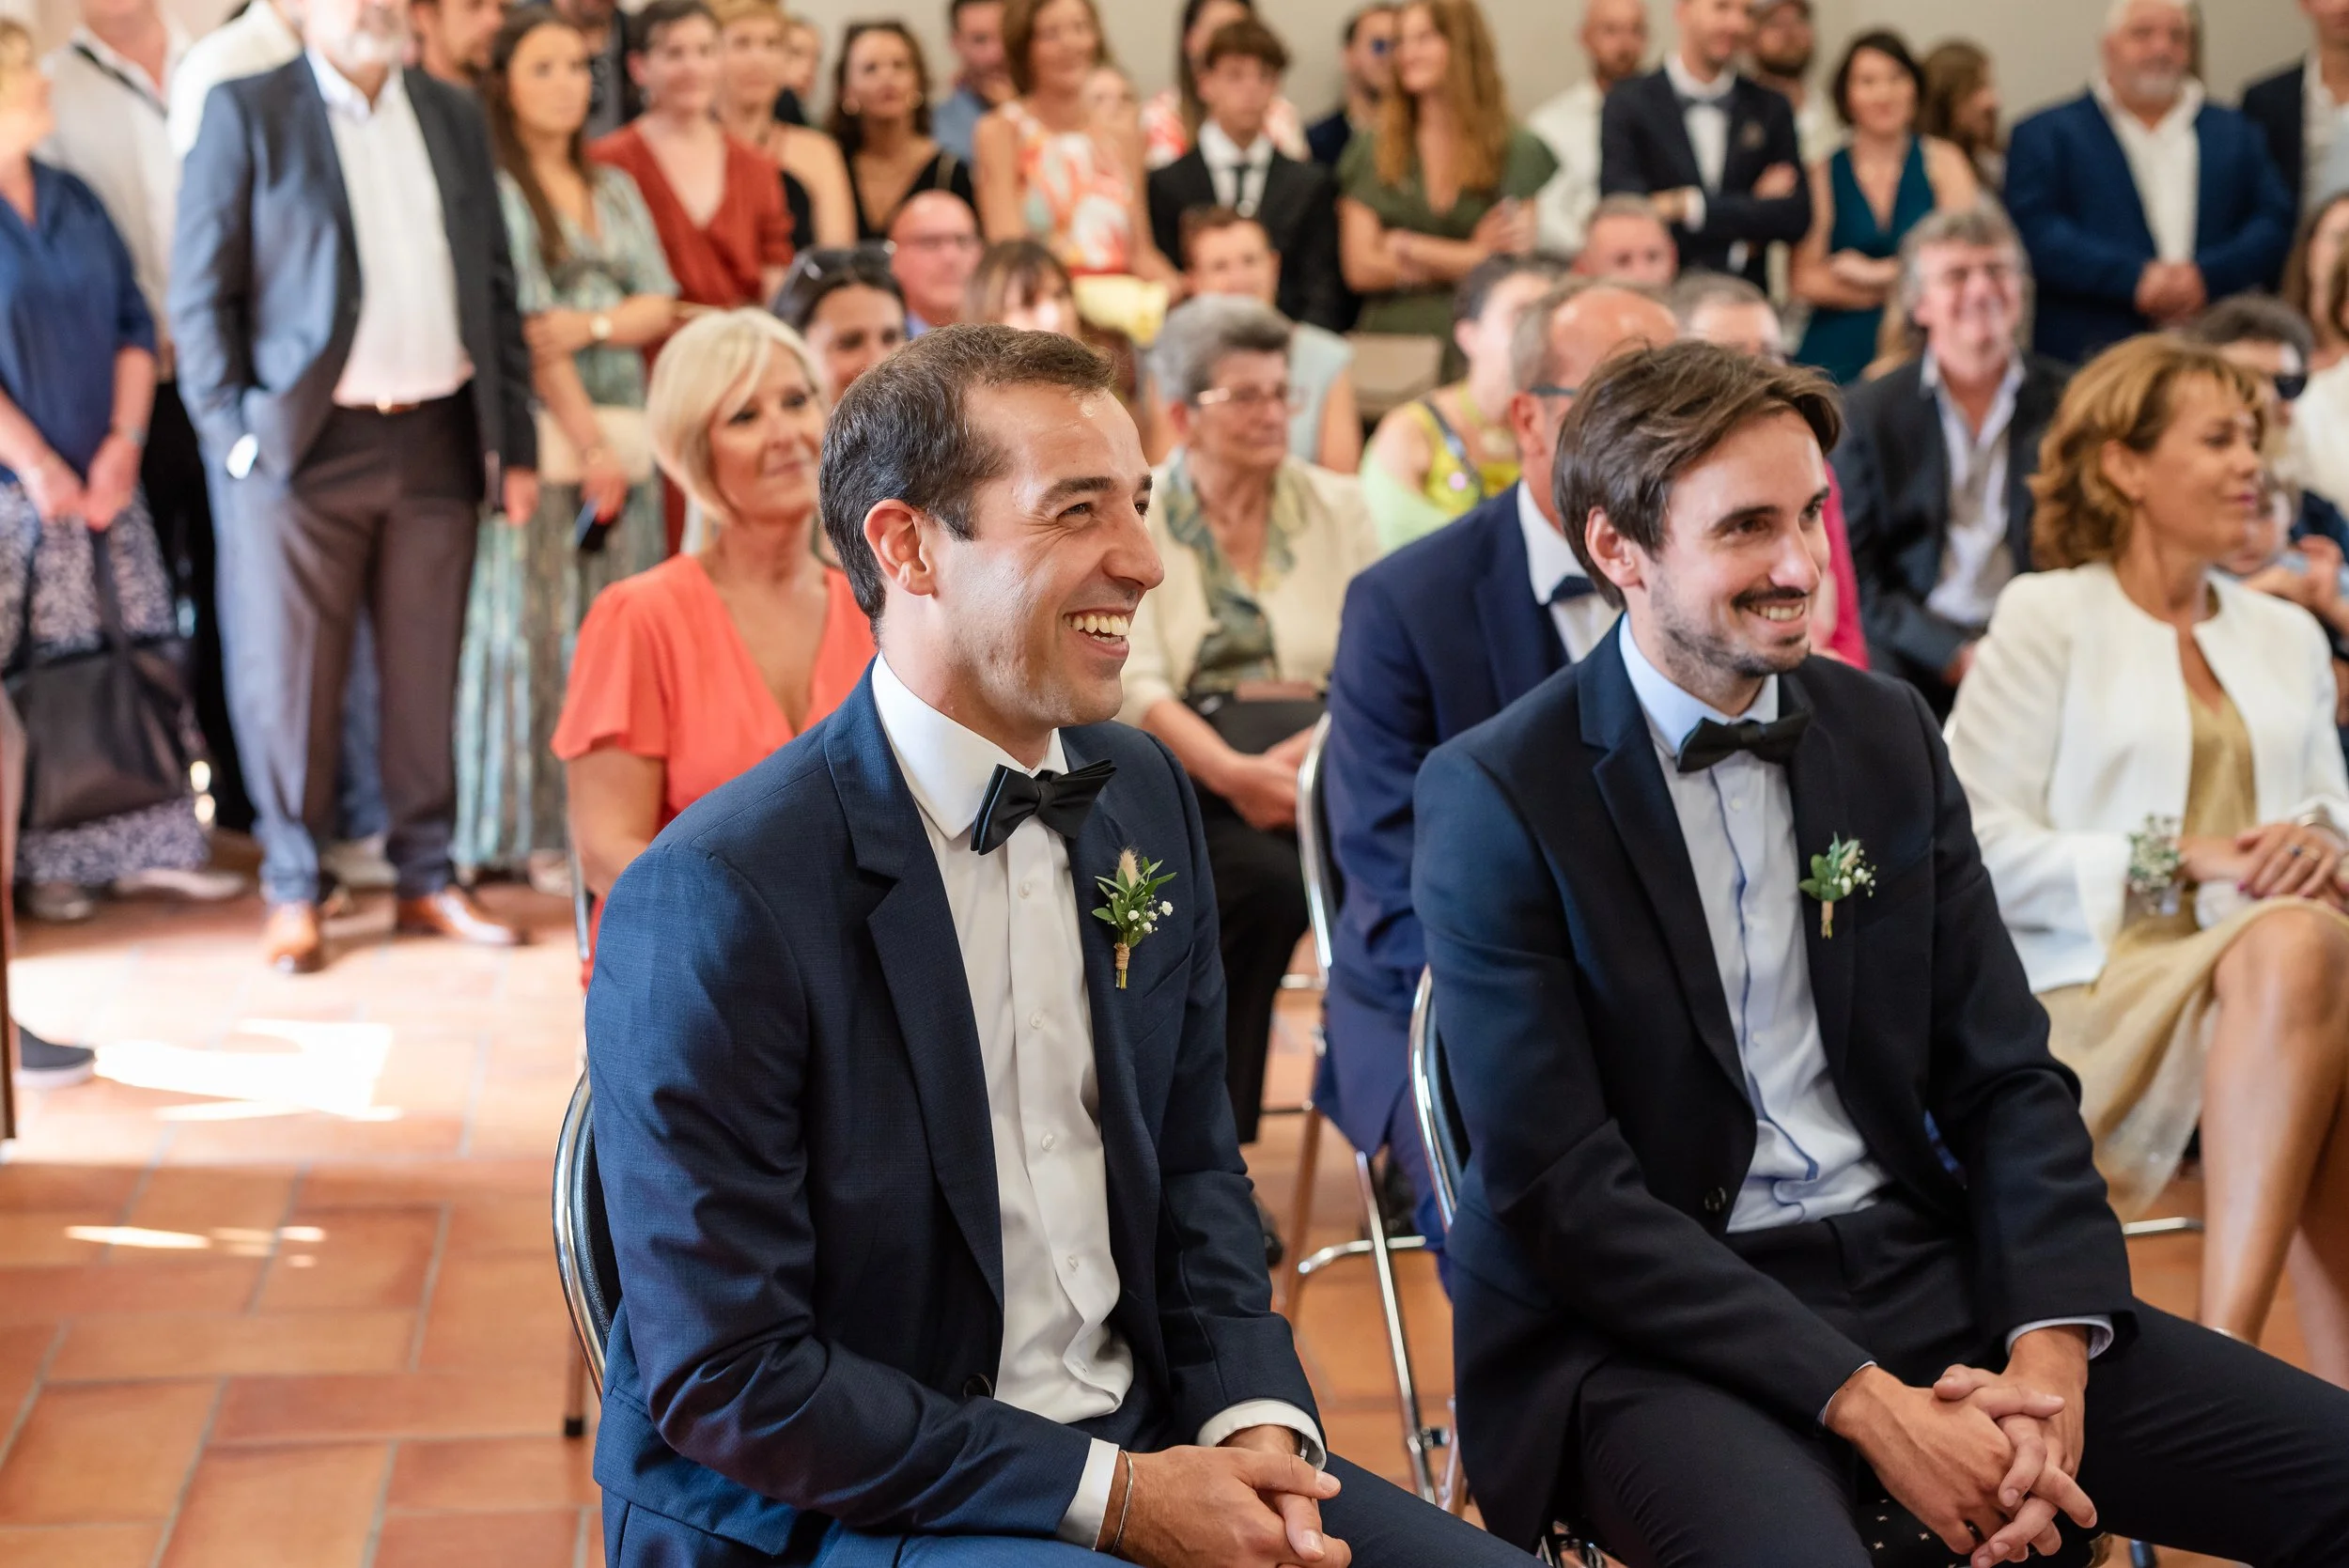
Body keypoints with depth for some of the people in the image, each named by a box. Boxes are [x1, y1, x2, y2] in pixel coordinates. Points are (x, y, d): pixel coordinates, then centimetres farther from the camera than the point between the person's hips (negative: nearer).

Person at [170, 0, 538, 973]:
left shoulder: (455, 117, 13)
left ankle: (426, 881, 21)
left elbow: (495, 289, 14)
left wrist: (515, 443, 9)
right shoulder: (245, 113, 0)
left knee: (425, 672, 9)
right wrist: (233, 434, -9)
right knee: (289, 675, 2)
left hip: (438, 440, 4)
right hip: (307, 444, -3)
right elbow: (201, 291, -2)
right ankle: (292, 893, 14)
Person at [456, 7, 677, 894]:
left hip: (625, 427, 6)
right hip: (543, 431, -5)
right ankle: (536, 831, 0)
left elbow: (661, 307, 10)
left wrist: (592, 325, -9)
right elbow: (526, 326, -8)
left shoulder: (615, 191, 18)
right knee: (537, 627, -5)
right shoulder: (495, 188, -1)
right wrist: (591, 445, -11)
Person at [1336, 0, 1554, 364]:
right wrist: (1473, 255, -3)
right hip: (1389, 344, 1)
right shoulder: (1370, 153, 10)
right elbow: (1359, 268, 2)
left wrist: (1412, 248, -4)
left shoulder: (1520, 152, 7)